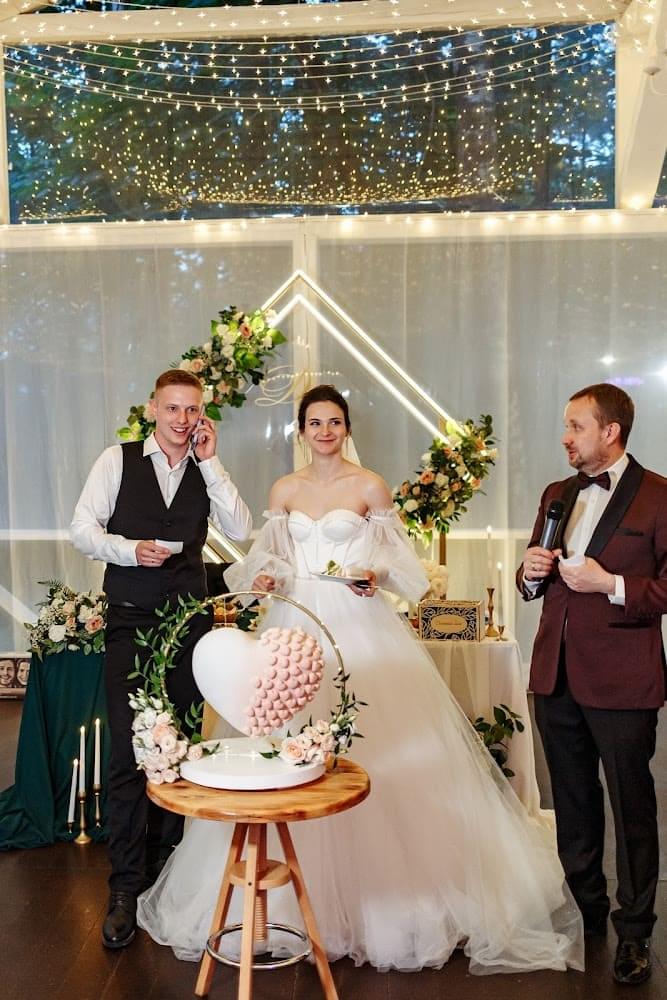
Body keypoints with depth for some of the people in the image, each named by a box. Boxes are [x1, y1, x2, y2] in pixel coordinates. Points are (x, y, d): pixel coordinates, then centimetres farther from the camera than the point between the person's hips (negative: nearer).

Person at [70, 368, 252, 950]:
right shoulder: (118, 461, 3)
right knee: (128, 754, -6)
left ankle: (167, 865, 25)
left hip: (189, 619, 3)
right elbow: (83, 530, 0)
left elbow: (240, 530, -4)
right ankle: (126, 889, 2)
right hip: (130, 622, -2)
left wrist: (210, 462, -7)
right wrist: (131, 549, -17)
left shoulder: (207, 471, 8)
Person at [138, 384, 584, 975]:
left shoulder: (370, 487, 2)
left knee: (369, 746, -5)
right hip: (297, 626, 3)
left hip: (357, 627, -3)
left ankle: (378, 890, 10)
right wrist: (264, 578, -6)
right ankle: (301, 889, 18)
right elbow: (270, 556, 15)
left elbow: (396, 557, 5)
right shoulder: (285, 490, 11)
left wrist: (377, 576, -15)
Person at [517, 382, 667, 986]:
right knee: (573, 803, 18)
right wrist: (532, 571, -1)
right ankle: (586, 910, 34)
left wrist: (611, 585, -22)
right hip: (557, 675, 7)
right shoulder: (557, 495, 12)